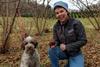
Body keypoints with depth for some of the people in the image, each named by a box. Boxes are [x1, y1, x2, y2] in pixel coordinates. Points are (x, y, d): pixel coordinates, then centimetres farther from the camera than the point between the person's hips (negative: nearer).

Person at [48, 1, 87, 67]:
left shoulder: (76, 23, -18)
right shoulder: (56, 26, -5)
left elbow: (83, 41, -17)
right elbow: (56, 41, 2)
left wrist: (67, 47, -22)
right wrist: (54, 44, -23)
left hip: (75, 54, -3)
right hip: (64, 52, 3)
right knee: (52, 50, -26)